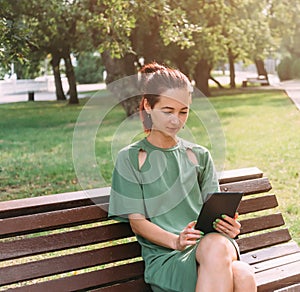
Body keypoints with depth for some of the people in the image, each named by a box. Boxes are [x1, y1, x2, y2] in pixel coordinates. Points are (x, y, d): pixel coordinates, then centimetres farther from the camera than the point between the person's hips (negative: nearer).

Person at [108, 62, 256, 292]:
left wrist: (227, 225, -9)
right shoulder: (130, 158, 6)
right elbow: (137, 221, 1)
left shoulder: (199, 156, 17)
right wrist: (175, 241, -17)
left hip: (210, 241, 4)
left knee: (215, 246, -38)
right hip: (163, 254, -4)